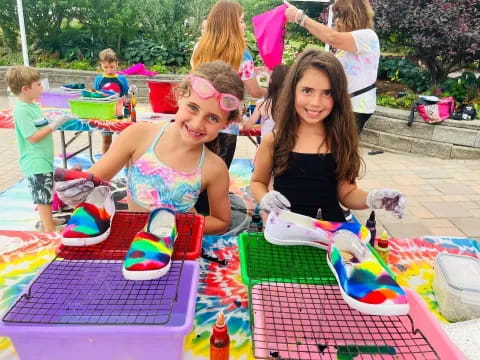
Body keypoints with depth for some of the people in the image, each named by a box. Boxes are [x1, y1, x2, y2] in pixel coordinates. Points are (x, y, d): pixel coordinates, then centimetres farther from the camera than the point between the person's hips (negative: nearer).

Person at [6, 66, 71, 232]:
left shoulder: (33, 106, 9)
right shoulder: (21, 111, -20)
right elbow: (33, 137, -23)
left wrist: (51, 120, 3)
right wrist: (54, 125, -20)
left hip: (44, 159, 10)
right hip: (36, 163, -10)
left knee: (46, 194, 21)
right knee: (43, 197, -3)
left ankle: (46, 221, 37)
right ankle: (50, 230, 5)